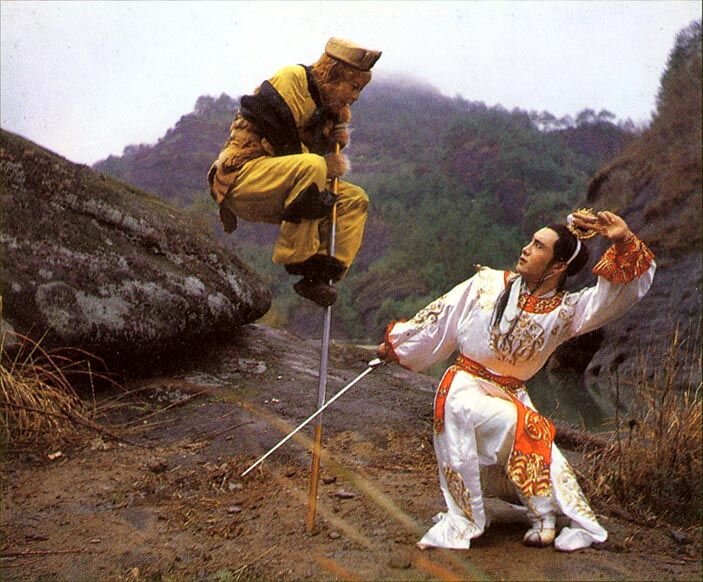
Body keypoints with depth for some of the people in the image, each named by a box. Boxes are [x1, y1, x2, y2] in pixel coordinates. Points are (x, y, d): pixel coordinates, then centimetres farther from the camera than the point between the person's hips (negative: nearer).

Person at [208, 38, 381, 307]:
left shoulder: (334, 108, 16)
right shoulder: (291, 80, -11)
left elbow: (331, 156, 18)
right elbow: (282, 146, -16)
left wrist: (335, 162, -3)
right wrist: (323, 165, -9)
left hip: (277, 197, 9)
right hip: (240, 178, -9)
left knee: (355, 200, 2)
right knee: (312, 167, -34)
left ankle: (321, 273, -12)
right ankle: (298, 259, -25)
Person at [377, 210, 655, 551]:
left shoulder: (565, 312, -2)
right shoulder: (488, 284, -3)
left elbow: (630, 283, -10)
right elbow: (439, 318, 5)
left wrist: (625, 242, -26)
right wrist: (397, 345, 10)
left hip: (512, 396, 2)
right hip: (466, 386, -2)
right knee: (519, 425, -31)